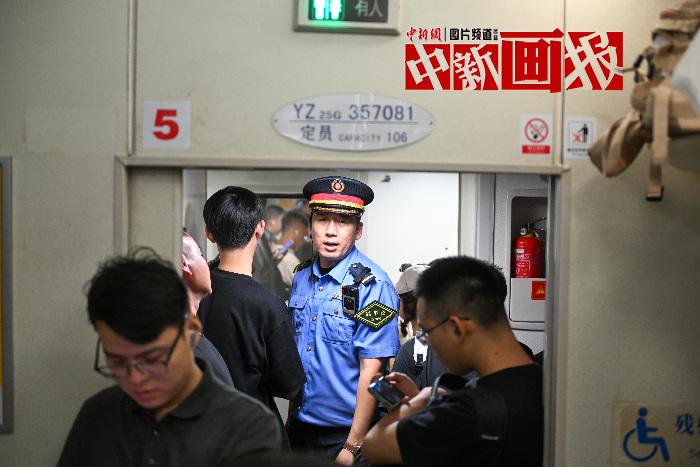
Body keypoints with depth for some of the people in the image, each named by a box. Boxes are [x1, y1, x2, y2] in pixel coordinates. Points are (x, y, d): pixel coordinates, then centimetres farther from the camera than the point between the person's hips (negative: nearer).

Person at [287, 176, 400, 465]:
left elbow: (371, 370, -18)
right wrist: (291, 418, 10)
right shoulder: (301, 278, 4)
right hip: (299, 427, 6)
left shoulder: (372, 285, -16)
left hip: (345, 432, -6)